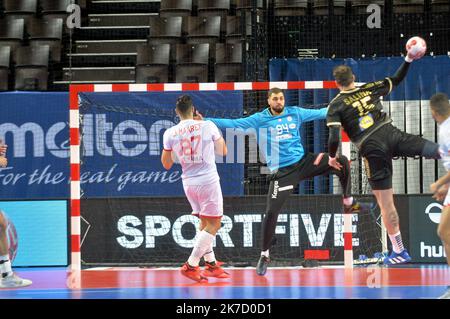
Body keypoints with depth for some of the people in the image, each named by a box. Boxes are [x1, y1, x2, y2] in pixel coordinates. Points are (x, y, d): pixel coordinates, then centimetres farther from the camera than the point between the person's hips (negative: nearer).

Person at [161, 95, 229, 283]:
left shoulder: (170, 134, -2)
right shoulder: (207, 126, -8)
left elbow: (166, 165, 7)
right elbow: (223, 152, 8)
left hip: (189, 183, 5)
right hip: (208, 181, -5)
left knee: (205, 223, 19)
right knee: (214, 224, 1)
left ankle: (211, 264, 22)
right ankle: (191, 266, -7)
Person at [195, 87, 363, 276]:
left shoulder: (295, 113, 7)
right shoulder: (259, 119, -2)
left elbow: (319, 113, 15)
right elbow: (233, 124, -7)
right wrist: (204, 120, -16)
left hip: (303, 161, 3)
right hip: (282, 171, -3)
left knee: (341, 162, -11)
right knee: (272, 212, -11)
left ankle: (348, 202, 10)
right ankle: (264, 255, 6)